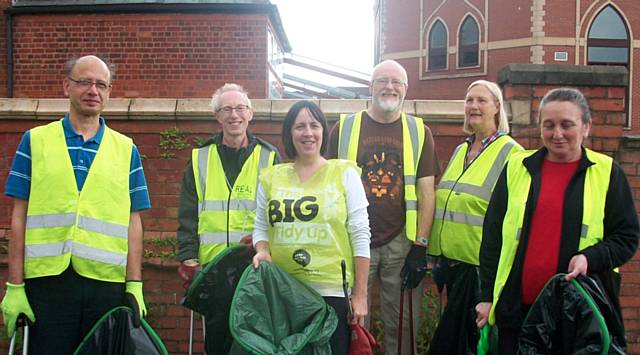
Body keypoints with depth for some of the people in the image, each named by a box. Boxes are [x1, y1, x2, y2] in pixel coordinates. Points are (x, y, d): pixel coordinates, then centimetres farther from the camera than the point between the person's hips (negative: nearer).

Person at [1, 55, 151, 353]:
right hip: (47, 280, -1)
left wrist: (134, 284, 1)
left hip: (107, 283, 1)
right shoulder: (35, 141, 7)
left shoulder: (126, 150, 10)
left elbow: (132, 222, 8)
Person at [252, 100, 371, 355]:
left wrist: (360, 294, -5)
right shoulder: (271, 177, 8)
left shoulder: (345, 173, 1)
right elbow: (261, 228, 17)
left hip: (333, 293, -2)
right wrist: (263, 251, -6)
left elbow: (360, 235, -2)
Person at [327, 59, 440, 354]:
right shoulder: (344, 128, 4)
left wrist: (420, 247, -4)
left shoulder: (418, 132, 5)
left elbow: (426, 193, 2)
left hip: (402, 242, 0)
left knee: (402, 323, 7)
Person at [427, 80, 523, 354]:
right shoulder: (460, 151, 13)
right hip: (452, 260, 7)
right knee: (455, 333, 16)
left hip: (482, 265, -7)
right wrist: (437, 255, 15)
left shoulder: (510, 152, -8)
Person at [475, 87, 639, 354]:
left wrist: (590, 258, -15)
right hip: (516, 308, 1)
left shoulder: (607, 172, 4)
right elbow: (492, 236, 8)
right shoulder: (517, 167, 7)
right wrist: (487, 296, 5)